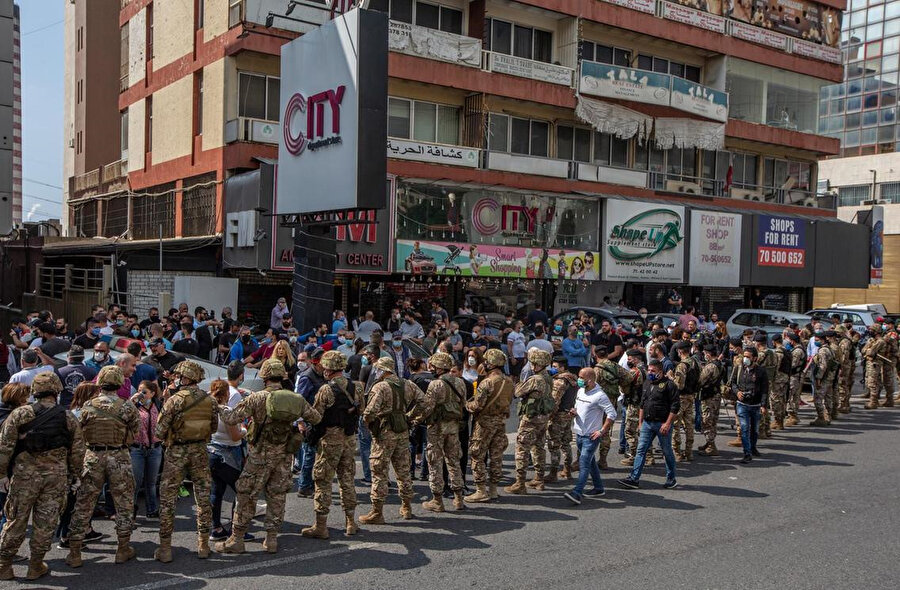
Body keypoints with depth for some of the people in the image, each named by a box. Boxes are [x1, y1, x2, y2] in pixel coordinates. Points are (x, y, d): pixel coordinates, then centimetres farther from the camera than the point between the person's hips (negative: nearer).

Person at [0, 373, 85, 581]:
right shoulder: (69, 418, 2)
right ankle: (35, 567, 17)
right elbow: (78, 451, 4)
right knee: (46, 522, 9)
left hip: (25, 473, 0)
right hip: (57, 476, 1)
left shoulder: (20, 414, -3)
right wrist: (74, 475, 15)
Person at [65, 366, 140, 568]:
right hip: (119, 458, -2)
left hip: (93, 457, 2)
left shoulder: (88, 406, -2)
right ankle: (123, 549, 18)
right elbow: (136, 434, -2)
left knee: (83, 505, 10)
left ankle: (74, 553, 14)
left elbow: (80, 433, 6)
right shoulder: (127, 406, -8)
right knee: (124, 504, 11)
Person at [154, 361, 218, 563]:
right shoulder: (209, 400, 0)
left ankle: (165, 548, 8)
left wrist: (167, 438, 9)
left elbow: (160, 431, -11)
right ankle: (203, 545, 17)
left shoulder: (175, 400, -14)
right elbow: (214, 427, 10)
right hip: (200, 451, 4)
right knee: (203, 497, 11)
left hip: (177, 451, -4)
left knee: (167, 498, 6)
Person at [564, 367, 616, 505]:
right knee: (590, 462, 18)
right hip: (579, 434, 9)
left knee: (584, 463, -14)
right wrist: (574, 412, -1)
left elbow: (612, 414, -18)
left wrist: (602, 431, -18)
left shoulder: (599, 396, -17)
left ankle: (577, 493, -21)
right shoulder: (580, 391, 8)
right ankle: (599, 488, 31)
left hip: (591, 436, -8)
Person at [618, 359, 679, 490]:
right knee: (641, 450, 1)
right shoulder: (647, 384, 12)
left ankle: (671, 479, 21)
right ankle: (634, 479, 1)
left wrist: (667, 424, -17)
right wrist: (640, 422, 16)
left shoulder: (669, 385, -10)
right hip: (647, 423, 6)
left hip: (662, 424, -6)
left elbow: (675, 406, -14)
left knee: (667, 452, 7)